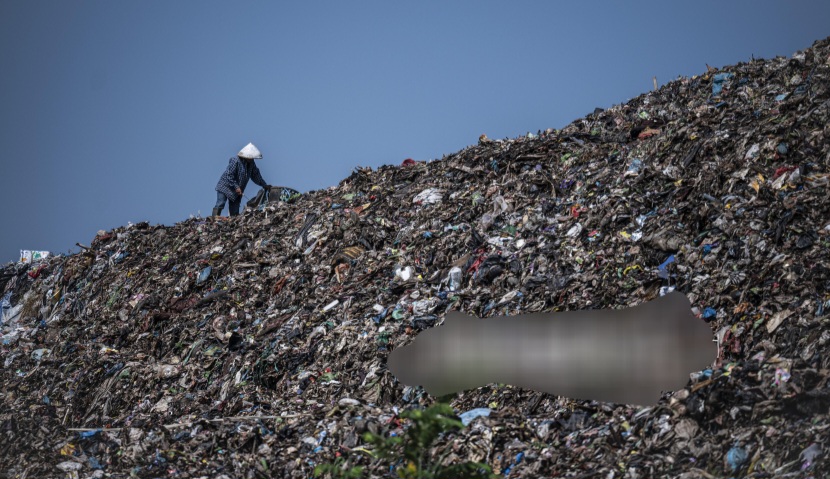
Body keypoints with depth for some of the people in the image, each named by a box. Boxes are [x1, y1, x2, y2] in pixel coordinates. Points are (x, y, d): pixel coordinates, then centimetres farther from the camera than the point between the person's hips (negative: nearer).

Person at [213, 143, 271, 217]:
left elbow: (256, 175, 14)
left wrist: (264, 185, 11)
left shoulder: (251, 163, 4)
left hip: (237, 191, 7)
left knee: (235, 212, 3)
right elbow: (229, 175, -22)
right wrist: (236, 187, -25)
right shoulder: (235, 161, -20)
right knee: (220, 205, -16)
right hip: (225, 186, -7)